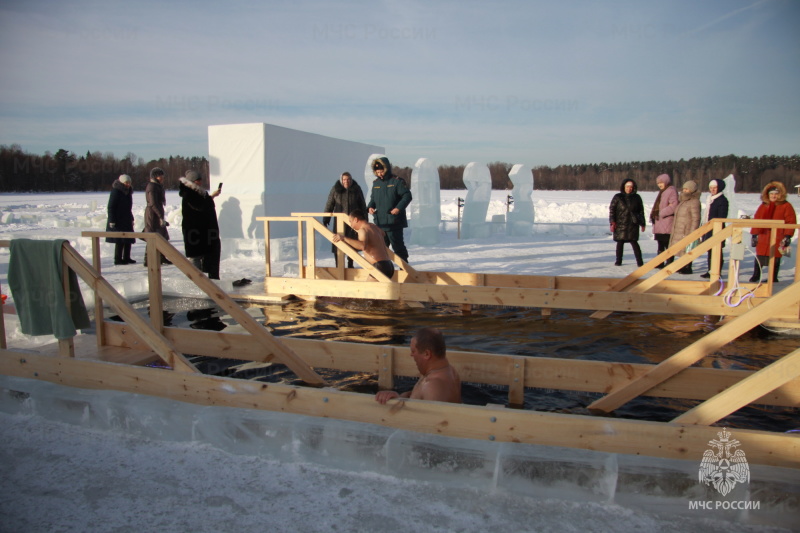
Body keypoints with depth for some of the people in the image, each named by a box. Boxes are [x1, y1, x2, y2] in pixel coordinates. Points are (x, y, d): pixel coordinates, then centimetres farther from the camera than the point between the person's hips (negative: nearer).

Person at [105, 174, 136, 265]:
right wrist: (112, 221, -20)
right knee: (120, 240, -6)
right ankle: (117, 259, 1)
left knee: (128, 239, 8)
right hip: (118, 221, -8)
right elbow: (111, 207, -15)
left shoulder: (128, 191, 13)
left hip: (126, 220, 8)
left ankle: (126, 258, 16)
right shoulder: (116, 191, -12)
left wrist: (131, 219, 20)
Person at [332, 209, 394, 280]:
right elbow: (382, 232, 46)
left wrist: (344, 238, -31)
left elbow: (362, 246, -31)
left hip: (380, 267, -10)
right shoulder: (375, 227, 19)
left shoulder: (363, 230, -9)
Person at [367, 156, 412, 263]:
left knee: (398, 246, 0)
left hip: (394, 222, -6)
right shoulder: (376, 183, 11)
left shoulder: (397, 181, -8)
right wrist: (370, 207, 2)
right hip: (379, 222, 6)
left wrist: (399, 207, -22)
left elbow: (407, 196, -10)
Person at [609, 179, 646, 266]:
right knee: (620, 242, 5)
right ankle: (618, 261, 18)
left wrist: (642, 223, 11)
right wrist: (612, 222, -9)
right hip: (620, 224, 0)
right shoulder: (618, 197, 3)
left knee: (634, 242, -7)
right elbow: (612, 209, 1)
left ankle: (639, 261, -3)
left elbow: (641, 211, 14)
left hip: (633, 224, 0)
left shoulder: (636, 197, 9)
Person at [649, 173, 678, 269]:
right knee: (660, 244, 14)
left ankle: (669, 263, -5)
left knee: (668, 245, -7)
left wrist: (661, 213, -17)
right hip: (659, 223, 10)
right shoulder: (662, 192, 22)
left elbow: (674, 206, -19)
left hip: (667, 223, -10)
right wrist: (653, 214, 8)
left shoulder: (672, 191, -9)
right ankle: (660, 263, 20)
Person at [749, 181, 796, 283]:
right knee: (759, 257, 5)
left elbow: (791, 222, -4)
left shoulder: (786, 206, -1)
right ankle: (756, 276, 18)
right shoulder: (763, 206, 12)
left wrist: (787, 236, -10)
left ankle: (773, 278, 13)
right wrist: (754, 235, 10)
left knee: (775, 258, 3)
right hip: (763, 237, 4)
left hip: (778, 239, -3)